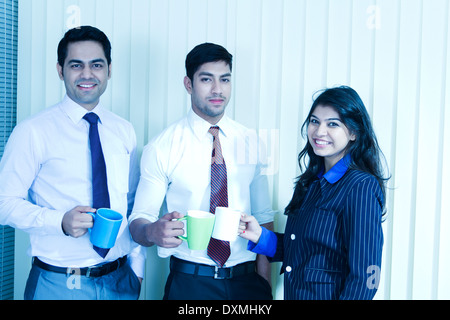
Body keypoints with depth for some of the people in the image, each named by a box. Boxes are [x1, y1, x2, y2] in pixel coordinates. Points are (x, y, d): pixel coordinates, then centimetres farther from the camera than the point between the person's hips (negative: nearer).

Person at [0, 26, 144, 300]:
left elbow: (134, 204, 10)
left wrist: (137, 269, 6)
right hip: (58, 284, -3)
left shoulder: (124, 131, 5)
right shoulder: (33, 132, -8)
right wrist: (60, 221, -23)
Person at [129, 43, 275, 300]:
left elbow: (264, 215, 3)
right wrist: (153, 231, -30)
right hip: (189, 283, -2)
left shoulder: (251, 142, 3)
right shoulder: (161, 148, -7)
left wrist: (265, 281, -6)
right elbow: (138, 219, -7)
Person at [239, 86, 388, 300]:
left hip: (330, 295, -7)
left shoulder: (361, 187, -18)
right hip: (294, 294, 7)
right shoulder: (310, 182, 4)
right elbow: (302, 251, 8)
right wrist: (260, 236, -4)